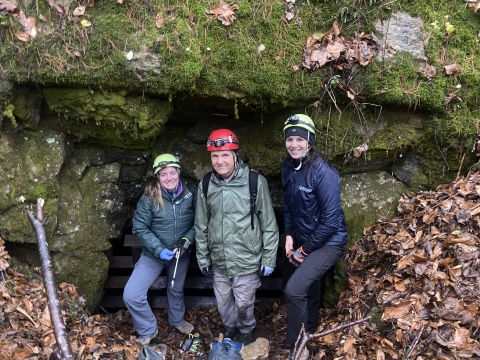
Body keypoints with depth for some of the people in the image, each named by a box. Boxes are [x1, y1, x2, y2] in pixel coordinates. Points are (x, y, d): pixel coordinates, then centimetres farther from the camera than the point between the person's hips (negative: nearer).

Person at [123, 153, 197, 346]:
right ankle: (148, 330, 17)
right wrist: (159, 249, -25)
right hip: (154, 254, -1)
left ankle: (177, 320, 56)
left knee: (176, 289, 25)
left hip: (181, 254, 2)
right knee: (131, 295, -10)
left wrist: (188, 239, -20)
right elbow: (139, 227, -15)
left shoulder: (191, 194, -15)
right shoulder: (149, 197, -20)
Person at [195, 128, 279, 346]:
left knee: (244, 303, 12)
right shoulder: (205, 185, -4)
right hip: (219, 261, 4)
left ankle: (246, 330, 43)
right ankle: (229, 327, 50)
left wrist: (269, 258, -6)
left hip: (247, 259, -3)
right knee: (223, 301, 20)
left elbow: (269, 224, -9)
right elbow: (201, 225, 6)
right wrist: (203, 258, 10)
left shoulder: (255, 182, -16)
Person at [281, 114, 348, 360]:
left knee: (294, 290, -19)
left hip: (328, 242, -7)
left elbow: (331, 218, -23)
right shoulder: (288, 168, -3)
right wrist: (289, 236, -1)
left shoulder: (323, 172, -24)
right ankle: (308, 332, 47)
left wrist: (306, 249, -15)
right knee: (309, 288, 24)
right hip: (303, 241, 7)